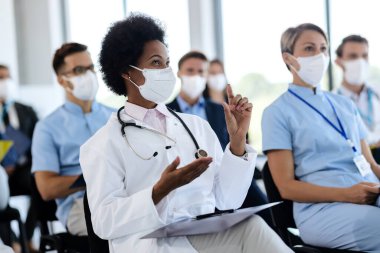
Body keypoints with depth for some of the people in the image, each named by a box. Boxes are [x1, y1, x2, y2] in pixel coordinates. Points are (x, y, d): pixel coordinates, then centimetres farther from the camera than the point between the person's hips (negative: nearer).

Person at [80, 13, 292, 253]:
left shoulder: (197, 125, 19)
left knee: (249, 224, -28)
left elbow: (226, 201, 11)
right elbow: (105, 221, -7)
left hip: (208, 233, 5)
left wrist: (238, 140, 1)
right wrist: (160, 191, -21)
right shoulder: (104, 144, 5)